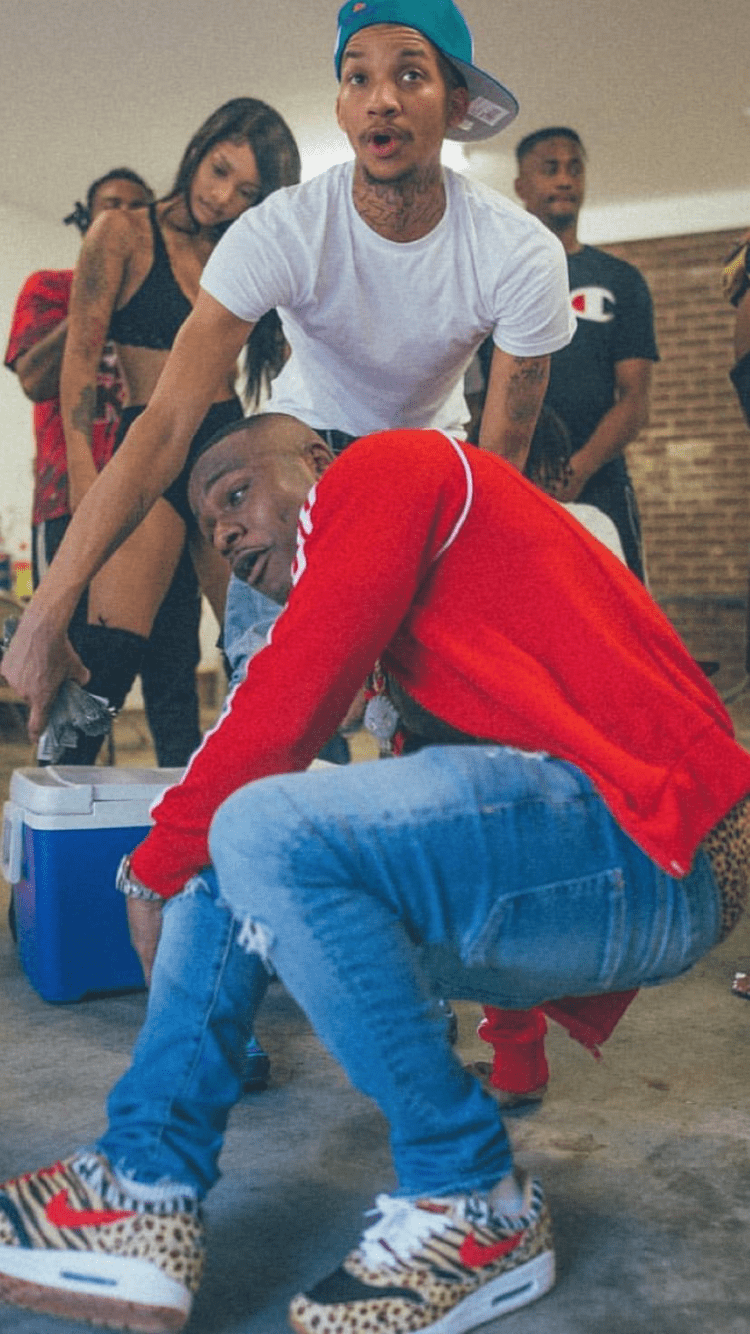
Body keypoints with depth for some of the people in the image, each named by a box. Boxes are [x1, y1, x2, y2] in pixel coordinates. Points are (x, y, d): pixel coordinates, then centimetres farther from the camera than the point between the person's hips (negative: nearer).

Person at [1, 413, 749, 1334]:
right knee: (218, 857, 9)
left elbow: (286, 704, -12)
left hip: (652, 849, -10)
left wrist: (155, 865, 0)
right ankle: (145, 1189, 3)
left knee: (264, 833, -27)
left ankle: (479, 1208, -8)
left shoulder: (388, 465, -1)